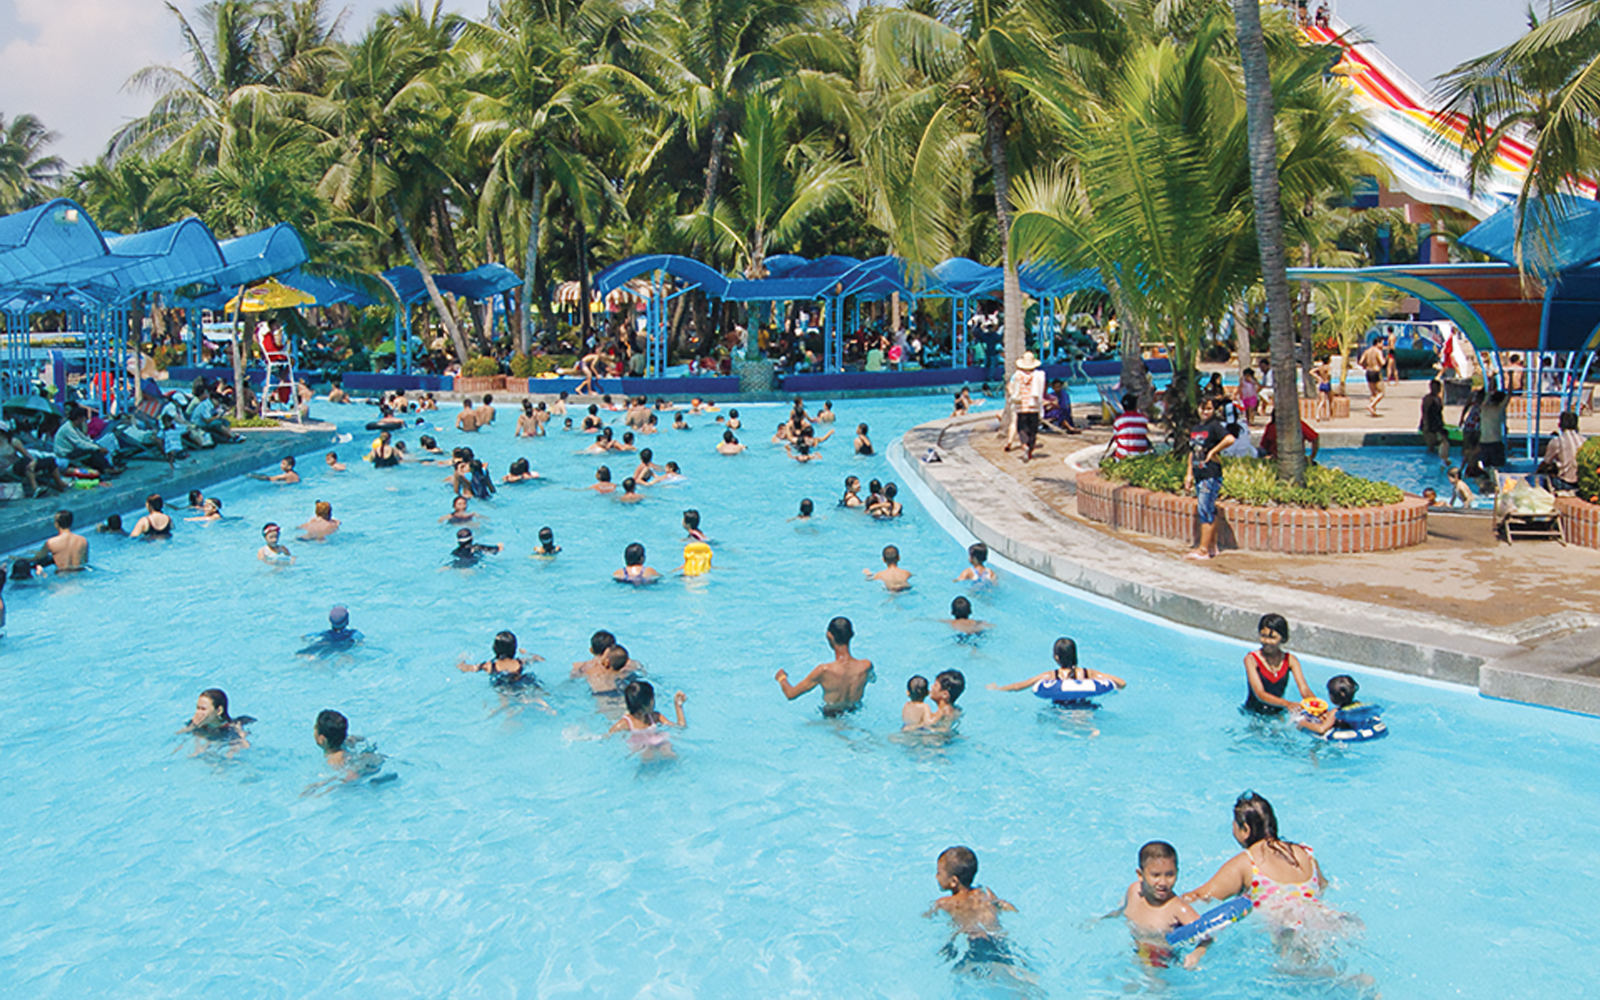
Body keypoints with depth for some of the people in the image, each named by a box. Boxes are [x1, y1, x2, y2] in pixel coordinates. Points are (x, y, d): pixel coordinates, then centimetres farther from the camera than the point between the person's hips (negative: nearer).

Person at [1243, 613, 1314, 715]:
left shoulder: (1290, 660, 0)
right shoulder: (1251, 659, -12)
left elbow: (1304, 689, -10)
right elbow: (1260, 694, -23)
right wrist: (1287, 704, -39)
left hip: (1278, 713, 3)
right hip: (1253, 713, -3)